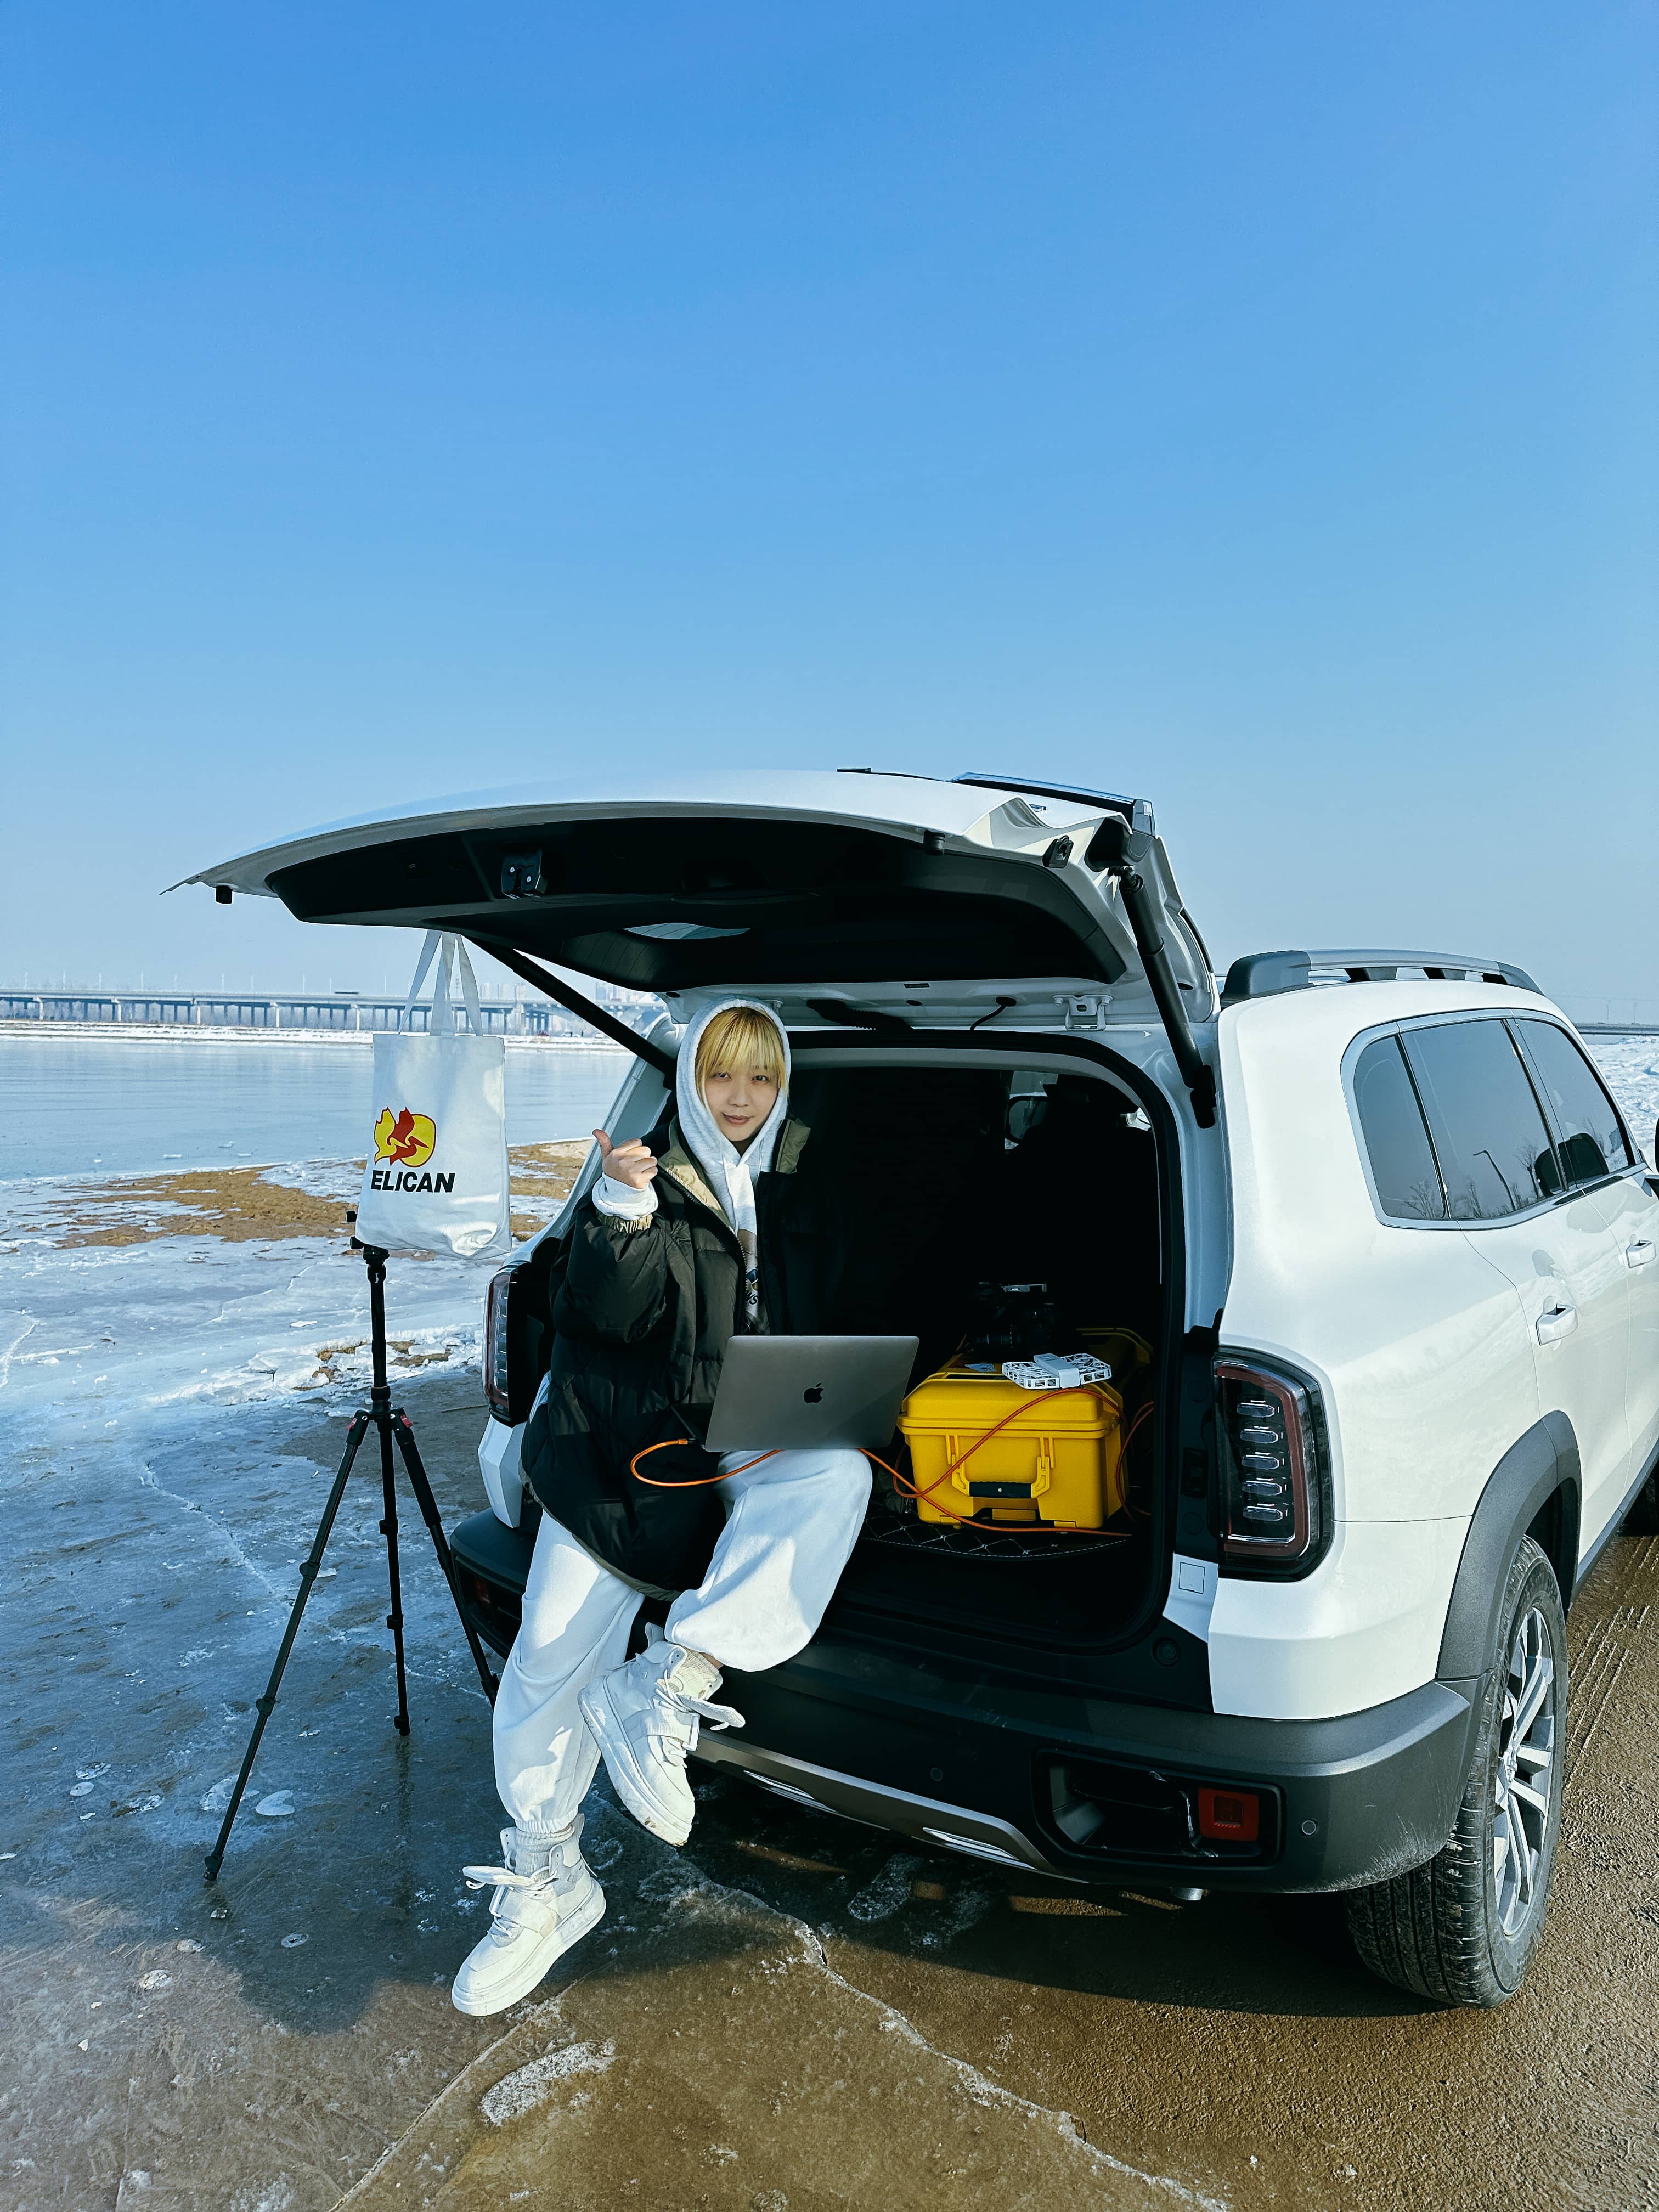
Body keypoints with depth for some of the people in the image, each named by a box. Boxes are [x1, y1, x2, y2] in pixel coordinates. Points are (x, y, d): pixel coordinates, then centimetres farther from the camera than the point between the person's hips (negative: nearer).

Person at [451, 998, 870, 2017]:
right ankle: (545, 1880, 11)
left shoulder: (809, 1200, 14)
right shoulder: (644, 1179, 4)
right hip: (626, 1445, -1)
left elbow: (824, 1334, 20)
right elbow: (606, 1313, -9)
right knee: (551, 1655, -11)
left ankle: (673, 1683, -33)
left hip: (754, 1447, 2)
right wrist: (624, 1215, -26)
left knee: (838, 1473, -33)